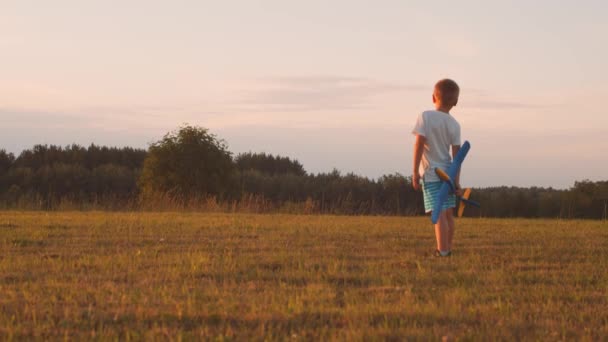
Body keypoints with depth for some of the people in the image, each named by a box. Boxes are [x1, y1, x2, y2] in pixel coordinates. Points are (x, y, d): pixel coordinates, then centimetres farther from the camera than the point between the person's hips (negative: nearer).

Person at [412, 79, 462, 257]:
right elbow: (457, 155, 0)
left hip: (431, 174, -5)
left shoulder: (425, 116, -10)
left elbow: (419, 144, -14)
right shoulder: (454, 124, 1)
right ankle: (447, 249, 21)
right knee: (448, 213, 13)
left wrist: (415, 172, -9)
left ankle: (442, 251, -8)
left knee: (439, 214, -7)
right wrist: (457, 182, 4)